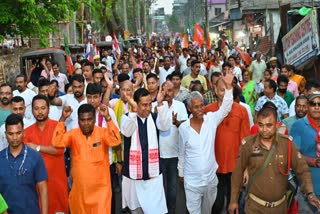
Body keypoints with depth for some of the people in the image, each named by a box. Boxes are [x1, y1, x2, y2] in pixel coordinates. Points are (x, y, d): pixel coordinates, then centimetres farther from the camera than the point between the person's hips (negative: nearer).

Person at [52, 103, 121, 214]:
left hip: (100, 189, -3)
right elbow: (57, 142, -17)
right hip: (79, 189, 3)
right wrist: (62, 119, -25)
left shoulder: (103, 132, -8)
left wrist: (107, 118, -34)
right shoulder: (73, 134, -3)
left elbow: (115, 141, -26)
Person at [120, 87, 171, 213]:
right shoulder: (127, 117, -3)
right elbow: (127, 132, -22)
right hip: (133, 172, 0)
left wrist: (160, 104, -27)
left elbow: (165, 126, -18)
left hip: (153, 172, 0)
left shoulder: (155, 117, 2)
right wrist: (133, 110, -33)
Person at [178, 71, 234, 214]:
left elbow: (225, 108, -20)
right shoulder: (183, 127, -8)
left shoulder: (211, 119, -8)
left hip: (211, 178, 2)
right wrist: (181, 173, 11)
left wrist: (228, 87, -32)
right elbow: (182, 153, 3)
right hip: (192, 181, -1)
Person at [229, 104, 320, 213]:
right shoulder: (248, 144, -11)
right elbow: (238, 172, -2)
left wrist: (310, 193, -20)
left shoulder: (287, 143, -10)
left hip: (280, 205, 2)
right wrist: (234, 200, 1)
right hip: (255, 205, -2)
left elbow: (302, 170, -5)